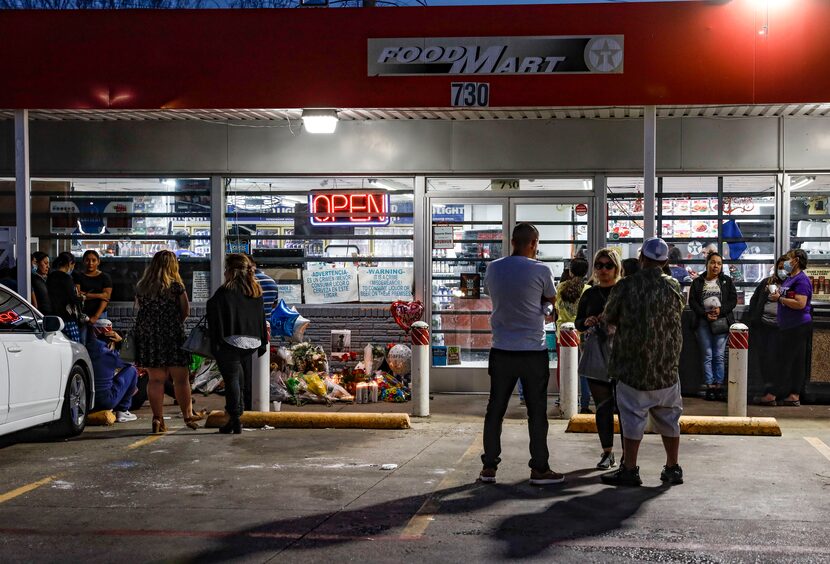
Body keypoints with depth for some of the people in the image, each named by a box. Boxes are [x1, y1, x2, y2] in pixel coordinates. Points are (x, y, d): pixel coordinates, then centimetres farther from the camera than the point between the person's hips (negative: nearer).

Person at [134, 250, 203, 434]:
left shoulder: (141, 286, 4)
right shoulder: (176, 286, -7)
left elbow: (139, 309, 9)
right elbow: (185, 311, -3)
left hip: (147, 334, 4)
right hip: (172, 336, -4)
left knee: (155, 379, 6)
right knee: (181, 378, 7)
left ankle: (158, 418, 4)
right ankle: (187, 415, 14)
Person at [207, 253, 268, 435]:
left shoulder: (225, 292, -8)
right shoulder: (256, 292, 11)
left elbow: (216, 319, -10)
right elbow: (261, 319, 14)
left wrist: (215, 344, -7)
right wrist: (262, 343, 18)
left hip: (230, 343, -6)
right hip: (252, 344, 6)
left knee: (231, 380, -2)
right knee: (239, 381, 12)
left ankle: (235, 420, -7)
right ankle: (236, 416, 14)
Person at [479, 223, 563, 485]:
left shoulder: (493, 269, 1)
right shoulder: (540, 270, -9)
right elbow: (552, 298, 7)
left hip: (502, 350, 3)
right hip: (533, 351, -3)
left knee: (495, 409, 10)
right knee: (537, 412, 5)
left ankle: (489, 466, 12)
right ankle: (539, 469, 7)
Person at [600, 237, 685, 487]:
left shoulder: (625, 286, -9)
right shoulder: (673, 287, -3)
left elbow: (610, 318, 3)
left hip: (633, 365, -2)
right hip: (667, 366, 3)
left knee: (632, 417, 3)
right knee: (668, 417, 13)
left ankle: (629, 469, 6)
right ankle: (673, 469, 20)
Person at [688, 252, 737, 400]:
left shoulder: (727, 281, 8)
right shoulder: (698, 282, 8)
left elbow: (733, 300, 3)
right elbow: (692, 302, 2)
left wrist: (721, 310, -13)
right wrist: (705, 314, -12)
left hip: (721, 320, 0)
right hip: (703, 322, 0)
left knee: (719, 356, 0)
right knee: (707, 355, 0)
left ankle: (719, 385, 3)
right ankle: (709, 386, 2)